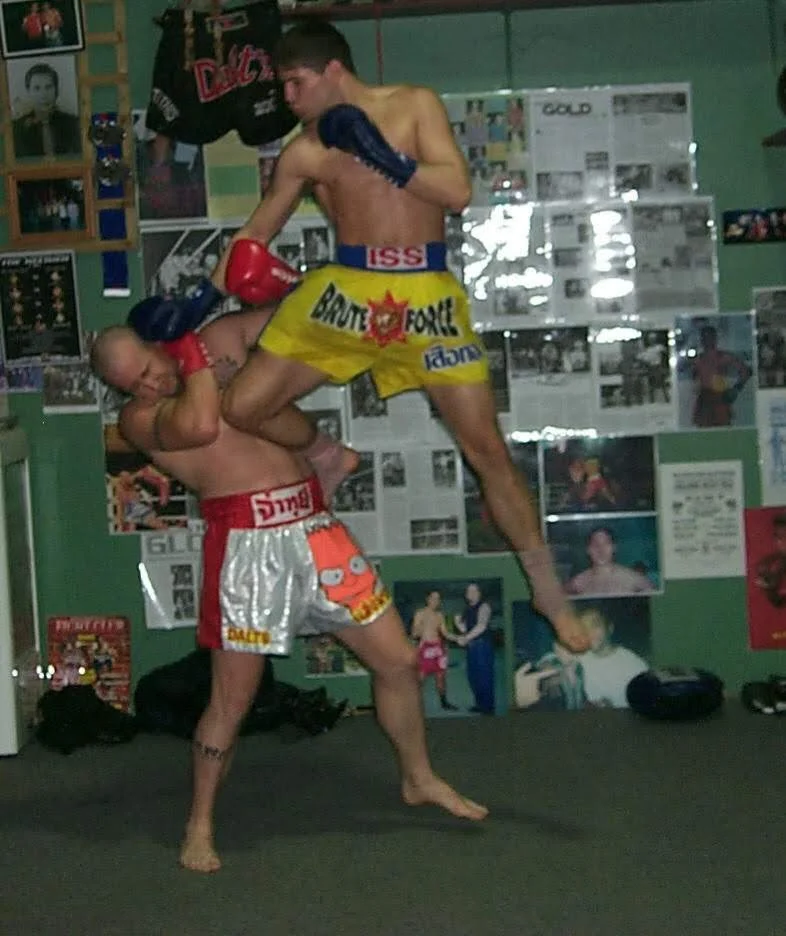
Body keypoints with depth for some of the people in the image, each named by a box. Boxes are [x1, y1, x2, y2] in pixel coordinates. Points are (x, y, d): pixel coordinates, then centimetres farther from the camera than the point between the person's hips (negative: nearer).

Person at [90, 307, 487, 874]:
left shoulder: (224, 336, 12)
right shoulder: (139, 418, -4)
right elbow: (200, 425, -24)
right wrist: (196, 355, -11)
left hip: (313, 525, 5)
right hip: (246, 541, -5)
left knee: (398, 660, 9)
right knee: (233, 698, -3)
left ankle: (419, 779, 31)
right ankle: (201, 825, 17)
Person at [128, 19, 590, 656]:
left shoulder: (415, 105, -1)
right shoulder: (304, 152, 4)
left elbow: (459, 192, -11)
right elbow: (256, 235, 11)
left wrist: (382, 156, -17)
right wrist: (201, 303, 5)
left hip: (426, 294, -2)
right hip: (346, 290, 2)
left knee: (487, 447, -1)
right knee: (244, 406, -6)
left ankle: (550, 593, 12)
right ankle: (322, 459, 28)